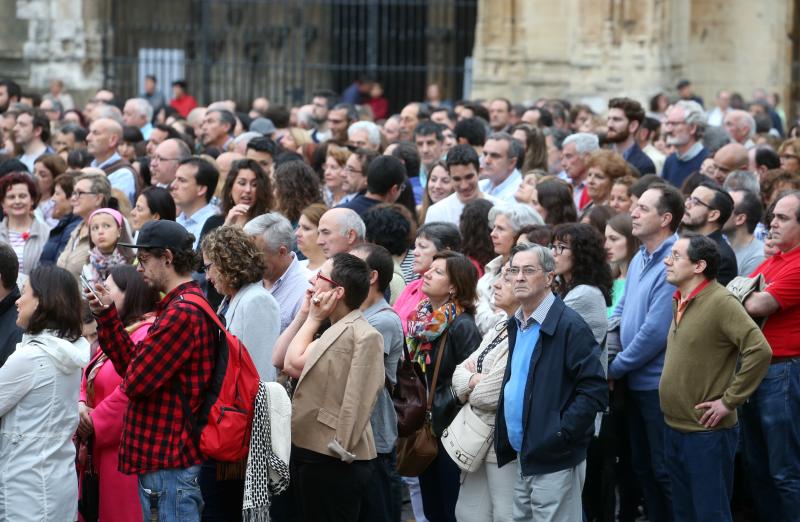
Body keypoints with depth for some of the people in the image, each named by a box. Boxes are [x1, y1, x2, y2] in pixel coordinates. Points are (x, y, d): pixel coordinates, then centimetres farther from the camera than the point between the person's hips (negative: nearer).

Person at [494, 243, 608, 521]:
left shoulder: (569, 326, -13)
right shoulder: (515, 325, 13)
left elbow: (595, 390, -17)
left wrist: (560, 434, -21)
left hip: (553, 462, -8)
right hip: (521, 458, 8)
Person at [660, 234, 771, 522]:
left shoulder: (721, 302, -17)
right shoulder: (681, 301, 9)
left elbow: (760, 350, -25)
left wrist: (730, 401, -19)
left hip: (707, 432, -8)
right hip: (674, 428, 8)